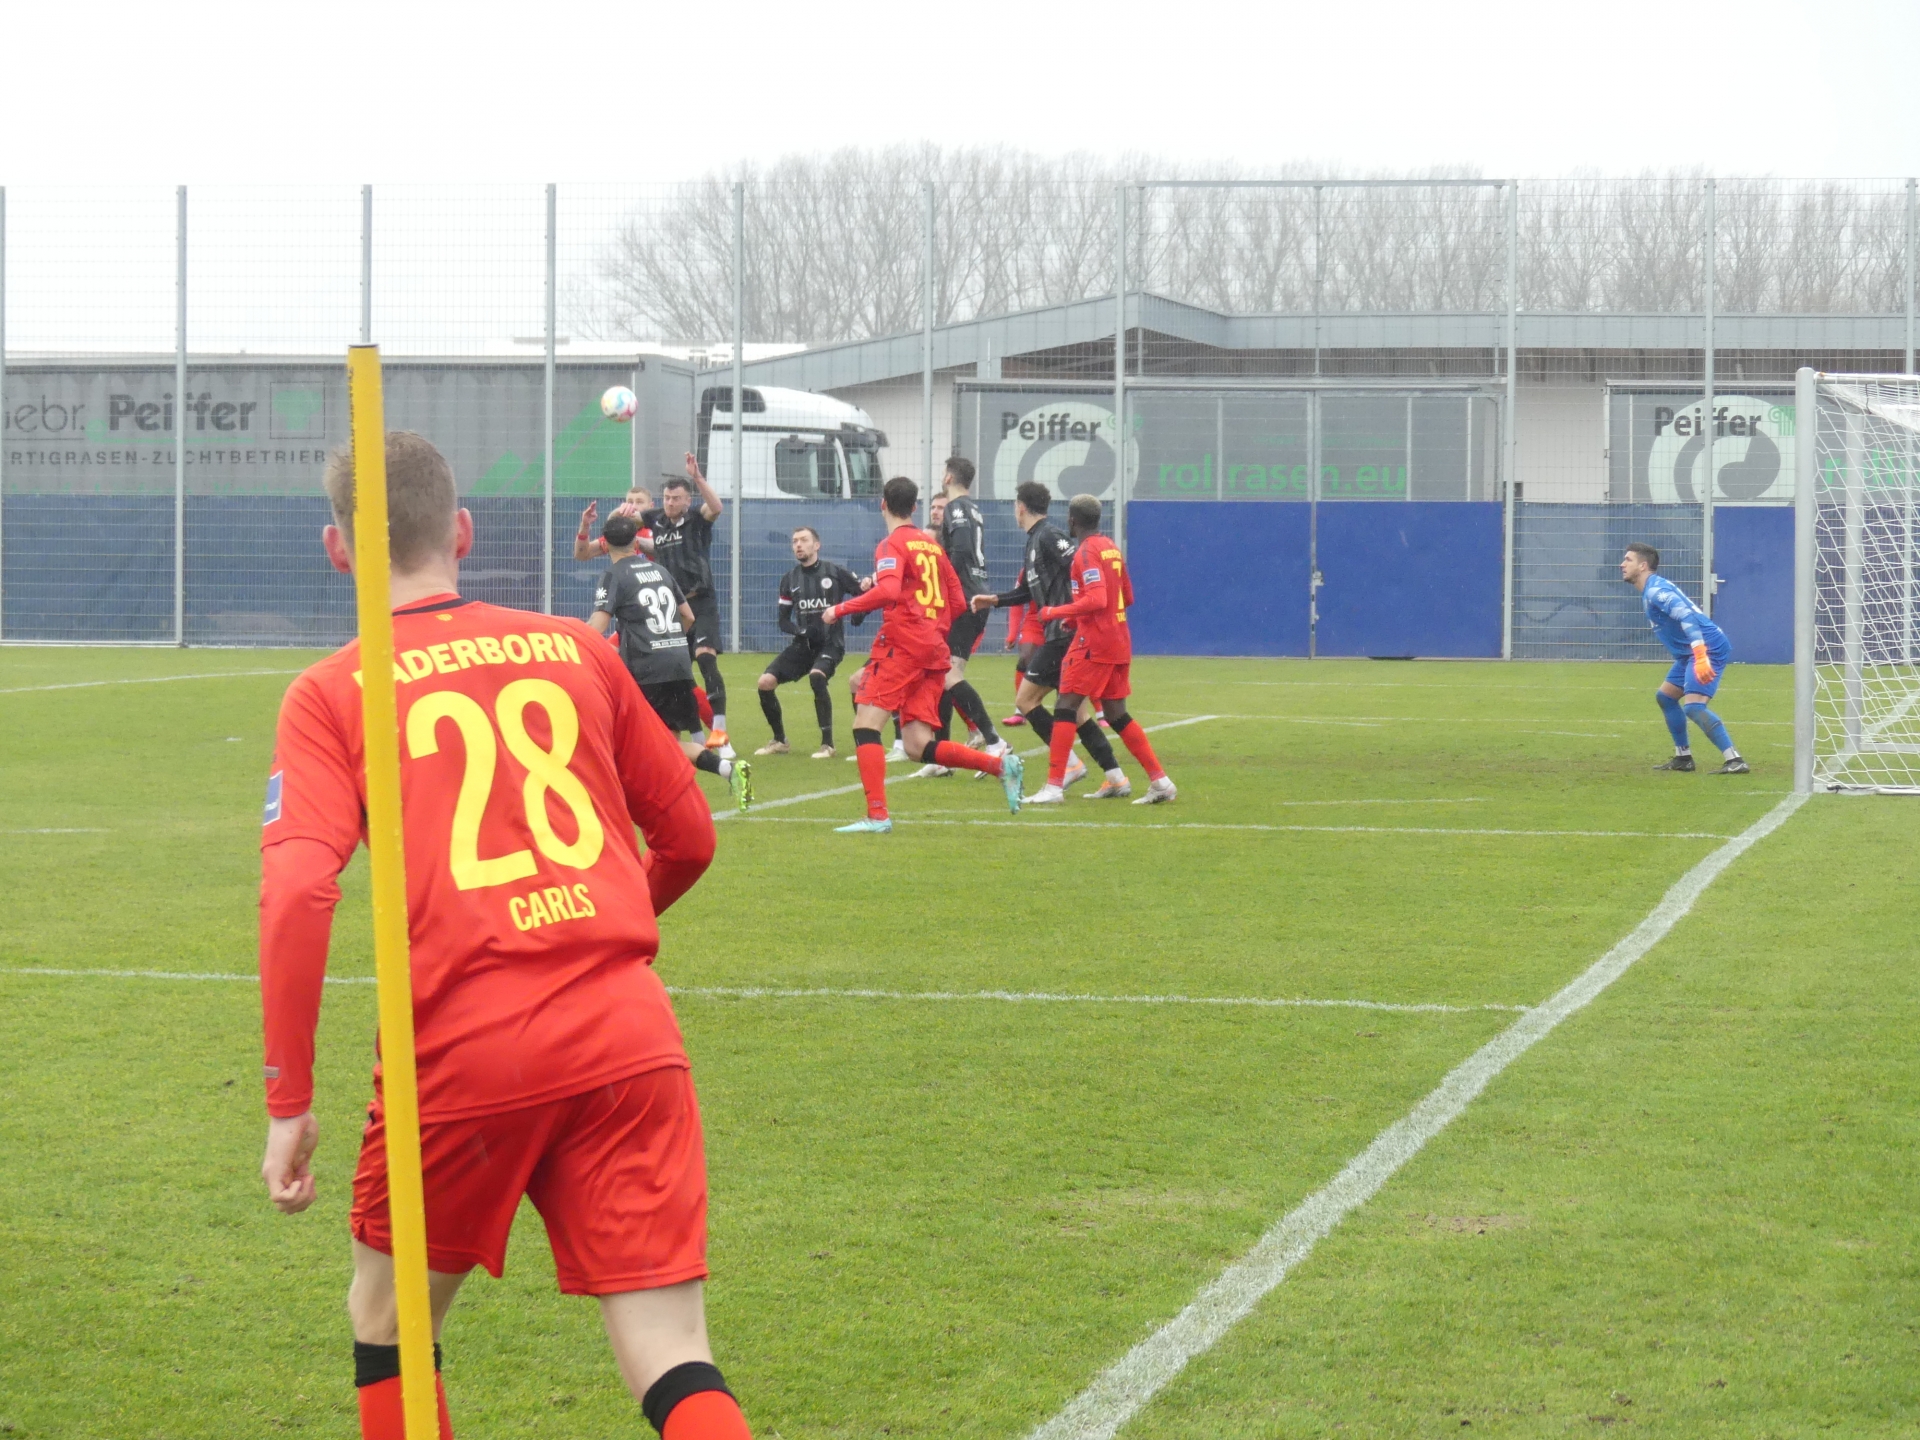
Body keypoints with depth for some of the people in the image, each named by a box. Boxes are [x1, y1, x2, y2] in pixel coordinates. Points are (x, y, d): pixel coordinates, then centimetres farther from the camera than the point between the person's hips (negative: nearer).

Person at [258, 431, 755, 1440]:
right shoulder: (577, 650, 14)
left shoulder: (330, 693, 5)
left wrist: (288, 1103, -6)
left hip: (463, 1046, -2)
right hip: (629, 1033, 2)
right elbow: (690, 838, 23)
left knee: (387, 1322, 23)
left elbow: (297, 892, -10)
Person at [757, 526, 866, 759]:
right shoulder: (789, 580, 7)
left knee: (816, 676, -34)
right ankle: (780, 741, 11)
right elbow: (784, 622, 9)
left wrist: (859, 614, -20)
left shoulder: (835, 572, -4)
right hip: (803, 644, 5)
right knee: (765, 682, -10)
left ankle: (827, 744, -24)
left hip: (831, 643, -5)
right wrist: (801, 631, -13)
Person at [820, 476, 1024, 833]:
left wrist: (841, 609, -14)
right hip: (934, 649, 8)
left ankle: (877, 815, -18)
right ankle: (1001, 765, -5)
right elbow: (956, 600, 21)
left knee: (865, 725, -7)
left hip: (902, 643, -8)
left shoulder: (891, 545, -3)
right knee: (918, 744, 5)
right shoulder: (931, 544, 20)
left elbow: (888, 591, -21)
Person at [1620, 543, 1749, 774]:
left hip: (1708, 648, -11)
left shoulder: (1655, 591, -15)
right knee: (1665, 696, 20)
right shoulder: (1650, 592, 18)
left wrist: (1701, 655, -37)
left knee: (1693, 706, -21)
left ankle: (1735, 761, -25)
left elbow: (1687, 617, -28)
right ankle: (1683, 757, 26)